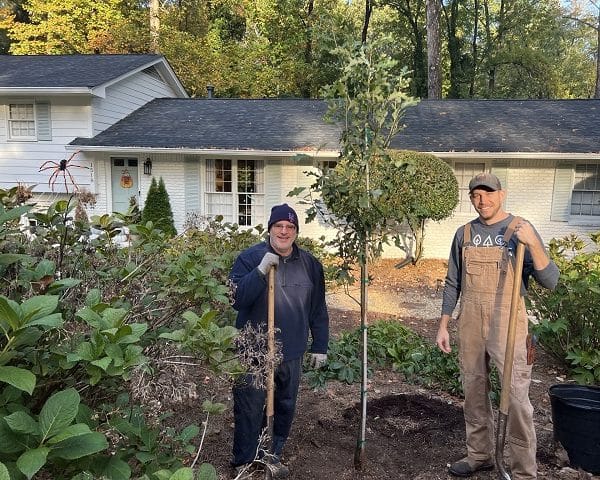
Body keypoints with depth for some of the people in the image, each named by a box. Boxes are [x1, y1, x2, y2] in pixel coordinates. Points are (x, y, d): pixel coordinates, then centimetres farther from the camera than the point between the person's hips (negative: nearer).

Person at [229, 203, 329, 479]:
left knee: (285, 408, 16)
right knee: (249, 411, 5)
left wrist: (320, 346, 9)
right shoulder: (250, 258, -9)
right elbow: (236, 299, -20)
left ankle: (273, 457, 36)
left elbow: (318, 310, 9)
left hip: (292, 353, 4)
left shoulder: (310, 264, 3)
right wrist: (260, 271, -30)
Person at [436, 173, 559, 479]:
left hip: (507, 325, -4)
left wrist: (533, 243, -24)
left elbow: (550, 281, -10)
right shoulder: (464, 234, 7)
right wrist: (443, 326, 10)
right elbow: (453, 284, 13)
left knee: (516, 396, -4)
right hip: (469, 325, 4)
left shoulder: (520, 230, -4)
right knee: (473, 391, 13)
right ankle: (479, 455, 30)